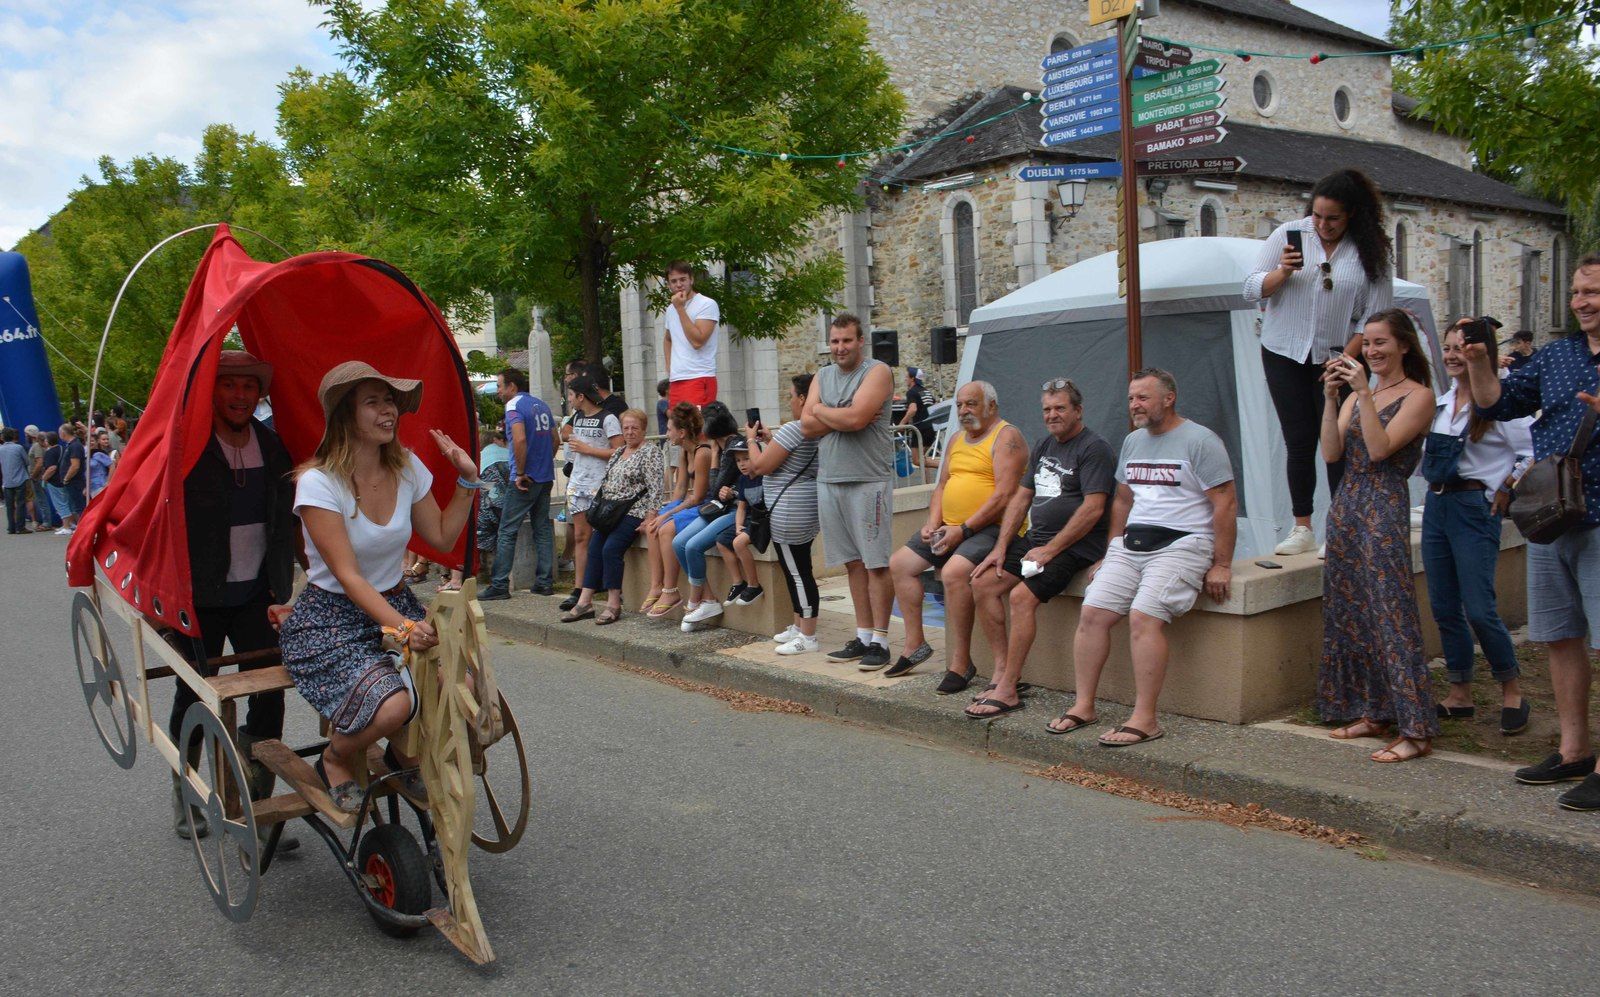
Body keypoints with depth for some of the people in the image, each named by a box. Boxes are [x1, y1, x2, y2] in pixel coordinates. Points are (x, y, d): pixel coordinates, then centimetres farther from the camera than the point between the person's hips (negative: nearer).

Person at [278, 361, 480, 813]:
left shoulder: (407, 467, 2)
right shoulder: (318, 482, -16)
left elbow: (442, 538, 11)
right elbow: (347, 575, -22)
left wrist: (467, 480, 2)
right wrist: (401, 627, -35)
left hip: (397, 605, 6)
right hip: (330, 620, -5)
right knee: (391, 705, -32)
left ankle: (405, 755, 10)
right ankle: (337, 760, 5)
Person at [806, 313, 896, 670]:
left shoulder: (876, 372, -4)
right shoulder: (822, 377, 16)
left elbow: (856, 417, -18)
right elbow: (807, 424, 5)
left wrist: (821, 410, -1)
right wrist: (842, 418, -10)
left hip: (869, 480, -6)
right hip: (829, 479, 6)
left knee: (876, 563, -4)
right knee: (853, 562, 10)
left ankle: (880, 640, 0)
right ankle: (863, 635, 17)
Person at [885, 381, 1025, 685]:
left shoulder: (1006, 437, -9)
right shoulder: (957, 440, 19)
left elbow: (1004, 494, -18)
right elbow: (941, 486, 20)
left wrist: (964, 529, -20)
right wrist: (933, 523, 1)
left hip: (990, 527, -9)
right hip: (950, 528, 9)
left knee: (953, 572, -32)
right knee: (899, 563, 2)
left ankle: (961, 662, -22)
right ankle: (915, 643, 9)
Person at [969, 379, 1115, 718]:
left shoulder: (1094, 448, -9)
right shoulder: (1044, 447, 18)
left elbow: (1093, 509, -17)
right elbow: (1021, 498, 18)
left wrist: (1050, 550, -17)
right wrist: (1001, 547, 7)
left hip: (1075, 546, -9)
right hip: (1036, 538, 9)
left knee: (1021, 597, -25)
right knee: (983, 584, -4)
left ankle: (1007, 691, -20)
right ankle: (1002, 671, -1)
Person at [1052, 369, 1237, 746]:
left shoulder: (1200, 441, -4)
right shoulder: (1132, 442, 19)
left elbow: (1226, 504, -8)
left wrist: (1221, 566, -12)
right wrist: (1109, 556, 19)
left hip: (1181, 544, -7)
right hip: (1131, 542, 7)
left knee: (1144, 616, -26)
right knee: (1092, 612, -9)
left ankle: (1145, 718, -22)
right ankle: (1083, 706, -3)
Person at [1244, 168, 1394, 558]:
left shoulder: (1372, 251, -4)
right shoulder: (1289, 234, -2)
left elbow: (1376, 315, -4)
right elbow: (1251, 289, -1)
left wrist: (1346, 359, -10)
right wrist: (1282, 272, -20)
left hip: (1340, 356, -1)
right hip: (1285, 354, 1)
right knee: (1299, 440, 2)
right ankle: (1302, 529, 9)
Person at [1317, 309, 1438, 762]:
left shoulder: (1418, 396, -4)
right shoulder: (1357, 394, 14)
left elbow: (1380, 448, -17)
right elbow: (1332, 453, 1)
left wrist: (1363, 393, -19)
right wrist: (1331, 397, -7)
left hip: (1385, 509, -7)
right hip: (1346, 506, 7)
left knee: (1392, 617, -9)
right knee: (1350, 614, 10)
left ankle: (1415, 730, -5)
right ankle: (1373, 713, 20)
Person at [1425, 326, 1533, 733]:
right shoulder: (1439, 403, 12)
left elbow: (1532, 456, -11)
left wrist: (1505, 492, -9)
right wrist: (1435, 489, 13)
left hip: (1474, 507, -7)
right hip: (1435, 504, 7)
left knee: (1479, 608, -8)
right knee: (1444, 606, 9)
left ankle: (1512, 692, 11)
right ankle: (1460, 694, 18)